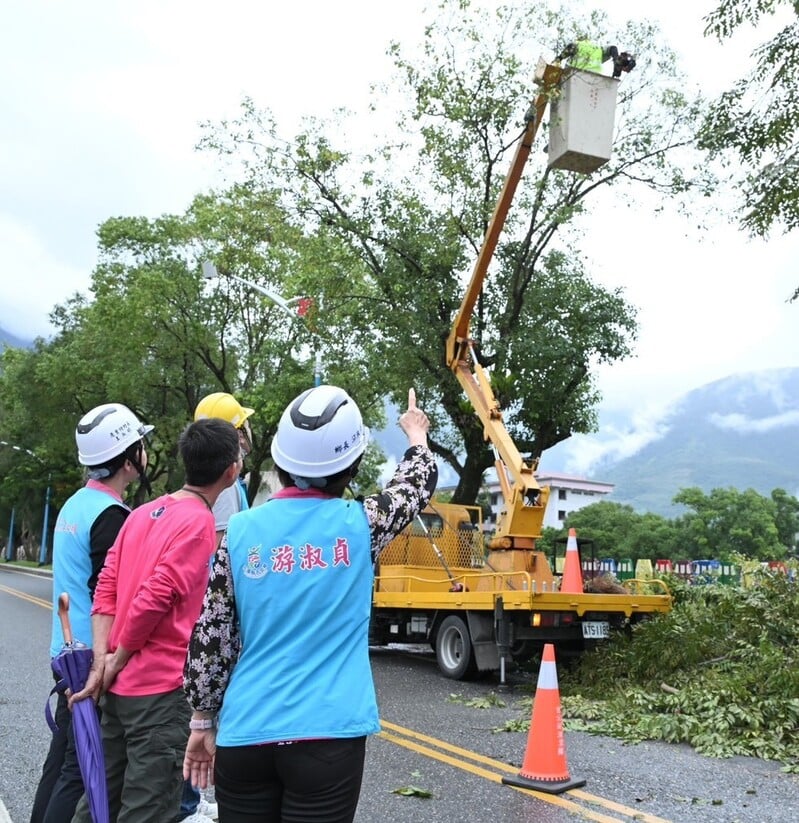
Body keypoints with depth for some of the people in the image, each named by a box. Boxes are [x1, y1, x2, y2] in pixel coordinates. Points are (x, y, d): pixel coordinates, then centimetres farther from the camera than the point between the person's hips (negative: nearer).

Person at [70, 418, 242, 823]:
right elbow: (153, 598, -21)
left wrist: (102, 659, -1)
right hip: (161, 687, -8)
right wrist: (117, 660, -8)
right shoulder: (198, 523, -15)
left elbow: (106, 587, 5)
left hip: (120, 684, 8)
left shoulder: (143, 513, 9)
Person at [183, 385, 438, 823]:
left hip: (245, 736, 2)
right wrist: (416, 433, 37)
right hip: (328, 738, -2)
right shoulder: (358, 524, -4)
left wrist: (203, 721, 16)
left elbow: (208, 638, 3)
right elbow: (418, 483, 17)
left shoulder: (241, 530, -2)